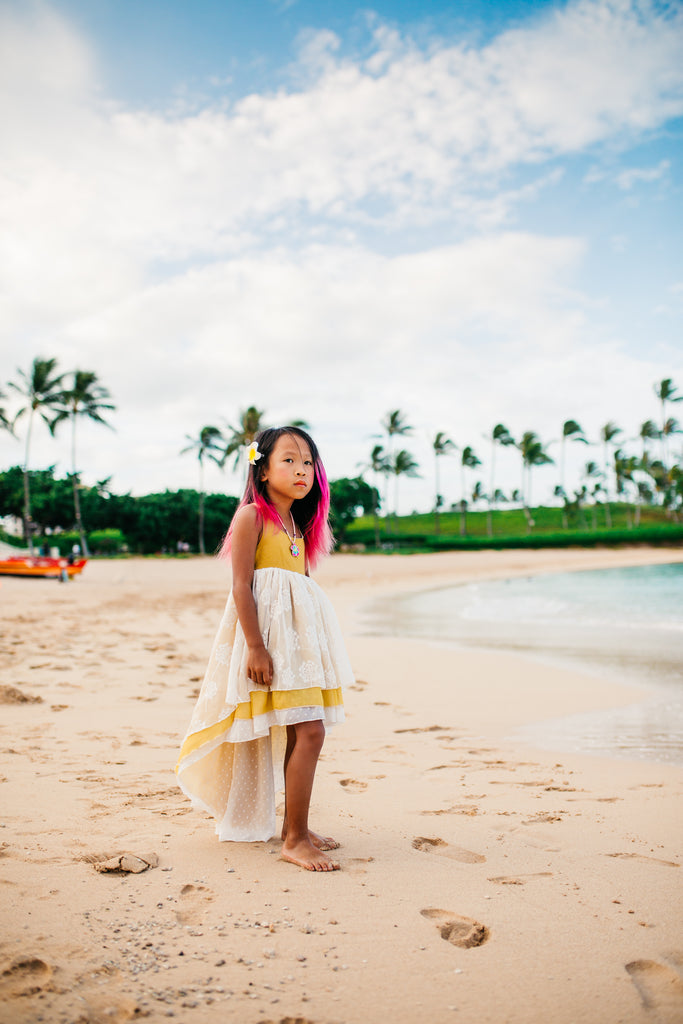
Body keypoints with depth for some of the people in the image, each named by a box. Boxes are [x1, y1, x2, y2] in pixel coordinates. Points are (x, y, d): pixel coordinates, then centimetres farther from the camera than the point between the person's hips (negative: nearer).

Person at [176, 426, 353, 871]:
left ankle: (296, 828, 24)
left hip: (302, 630, 9)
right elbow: (241, 586, -14)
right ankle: (294, 840, -4)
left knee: (298, 732, 11)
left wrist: (313, 644, 21)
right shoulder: (252, 516, -8)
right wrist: (255, 646, -20)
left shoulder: (298, 523, 17)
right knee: (308, 731, -13)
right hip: (268, 629, -8)